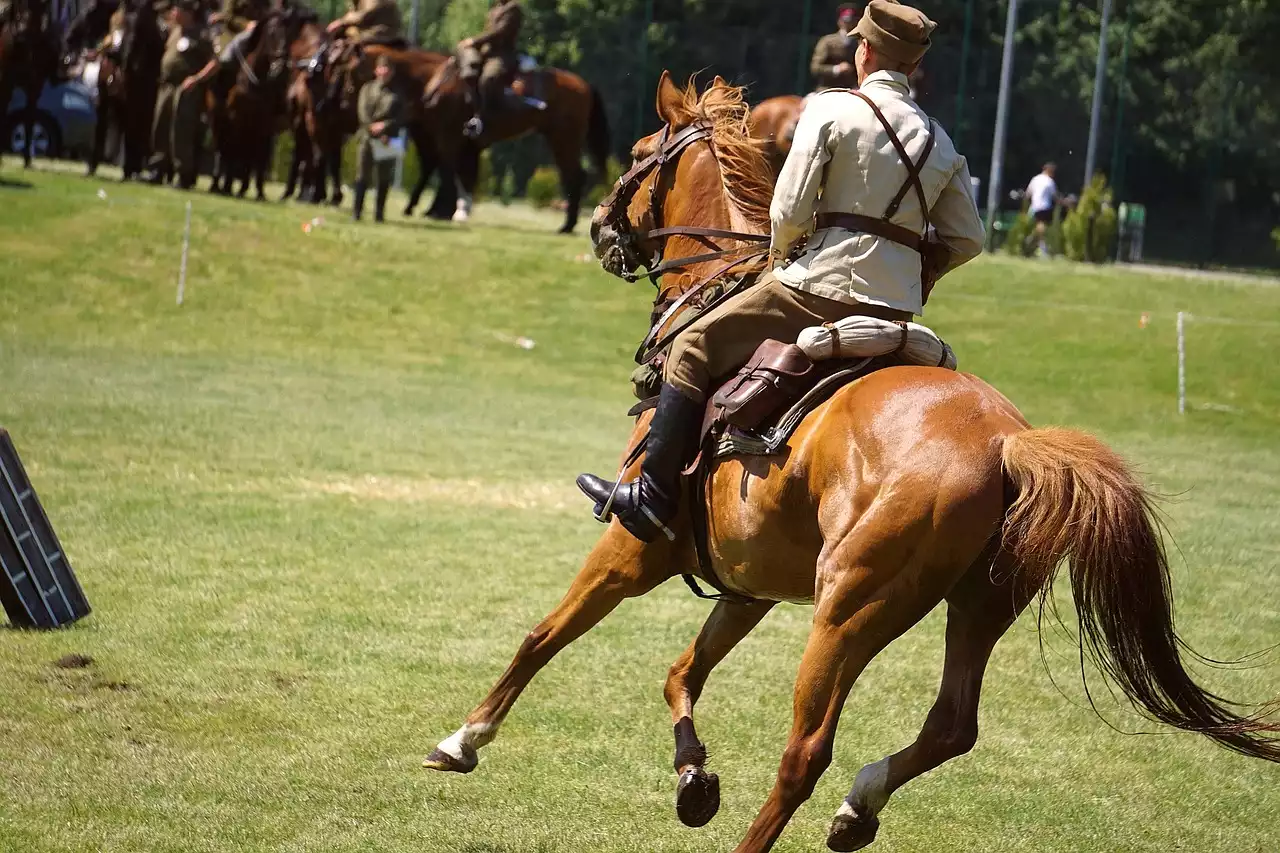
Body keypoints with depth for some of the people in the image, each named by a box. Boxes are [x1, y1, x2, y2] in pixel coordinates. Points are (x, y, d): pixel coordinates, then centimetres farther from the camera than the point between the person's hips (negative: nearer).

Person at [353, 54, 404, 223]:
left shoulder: (396, 95, 7)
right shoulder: (368, 89, 7)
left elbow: (400, 118, 0)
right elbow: (363, 112, -2)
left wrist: (385, 126, -15)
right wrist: (372, 127, -15)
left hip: (388, 139, 0)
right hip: (368, 137, 0)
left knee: (384, 177, 3)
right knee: (363, 174, -2)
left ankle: (379, 213, 9)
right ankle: (356, 212, 1)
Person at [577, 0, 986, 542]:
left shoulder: (833, 108, -4)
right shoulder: (941, 144, 13)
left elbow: (789, 210, -10)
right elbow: (966, 241, 12)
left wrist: (781, 255, 10)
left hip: (821, 287, -6)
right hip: (899, 310, 6)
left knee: (694, 349, 4)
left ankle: (653, 495, -2)